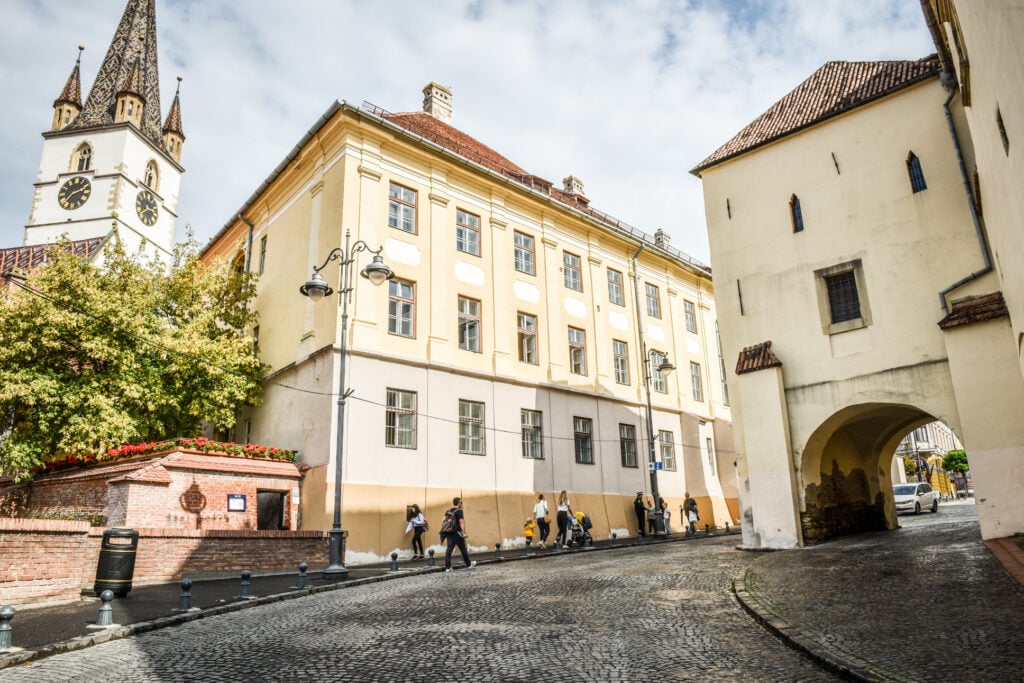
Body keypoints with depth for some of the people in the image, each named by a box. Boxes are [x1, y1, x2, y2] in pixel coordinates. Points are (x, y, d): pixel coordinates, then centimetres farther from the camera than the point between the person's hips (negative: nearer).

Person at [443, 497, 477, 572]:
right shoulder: (459, 511, -10)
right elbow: (461, 522, -18)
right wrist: (464, 532, -22)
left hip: (449, 533, 6)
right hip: (457, 533, -6)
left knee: (449, 550, 2)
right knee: (463, 549, 7)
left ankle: (447, 567, -2)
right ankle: (469, 564, 21)